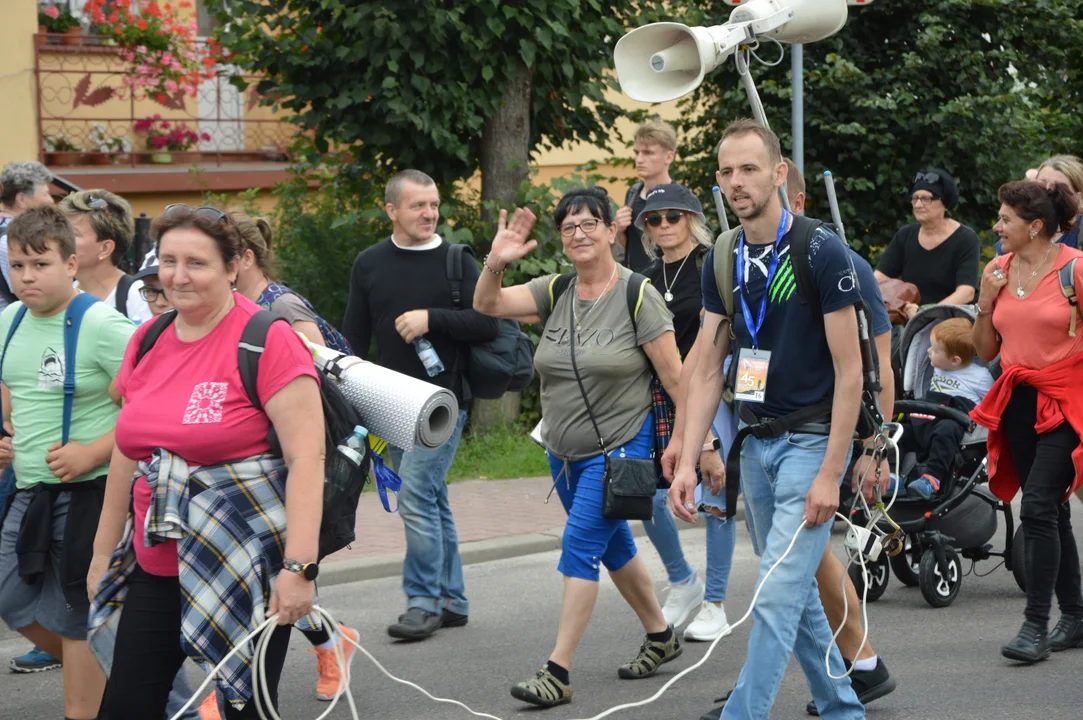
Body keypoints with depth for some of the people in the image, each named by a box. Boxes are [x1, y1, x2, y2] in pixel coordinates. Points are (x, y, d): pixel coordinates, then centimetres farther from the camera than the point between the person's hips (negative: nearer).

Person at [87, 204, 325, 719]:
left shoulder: (267, 340, -12)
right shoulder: (147, 342, 9)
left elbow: (306, 457, -16)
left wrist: (299, 567, -22)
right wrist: (105, 551, 20)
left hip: (247, 570, -6)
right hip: (156, 566, 6)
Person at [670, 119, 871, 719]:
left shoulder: (822, 252, -14)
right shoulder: (721, 262, 4)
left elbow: (849, 370, -14)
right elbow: (707, 371, 6)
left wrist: (830, 472, -18)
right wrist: (687, 462, -3)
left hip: (811, 440, -7)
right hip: (755, 441, 7)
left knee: (778, 596, -12)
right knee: (797, 592, 13)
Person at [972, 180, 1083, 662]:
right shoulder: (1001, 270, 6)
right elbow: (985, 351, 11)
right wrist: (985, 301, -4)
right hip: (1019, 402, 6)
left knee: (1039, 507, -15)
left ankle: (1035, 626, -12)